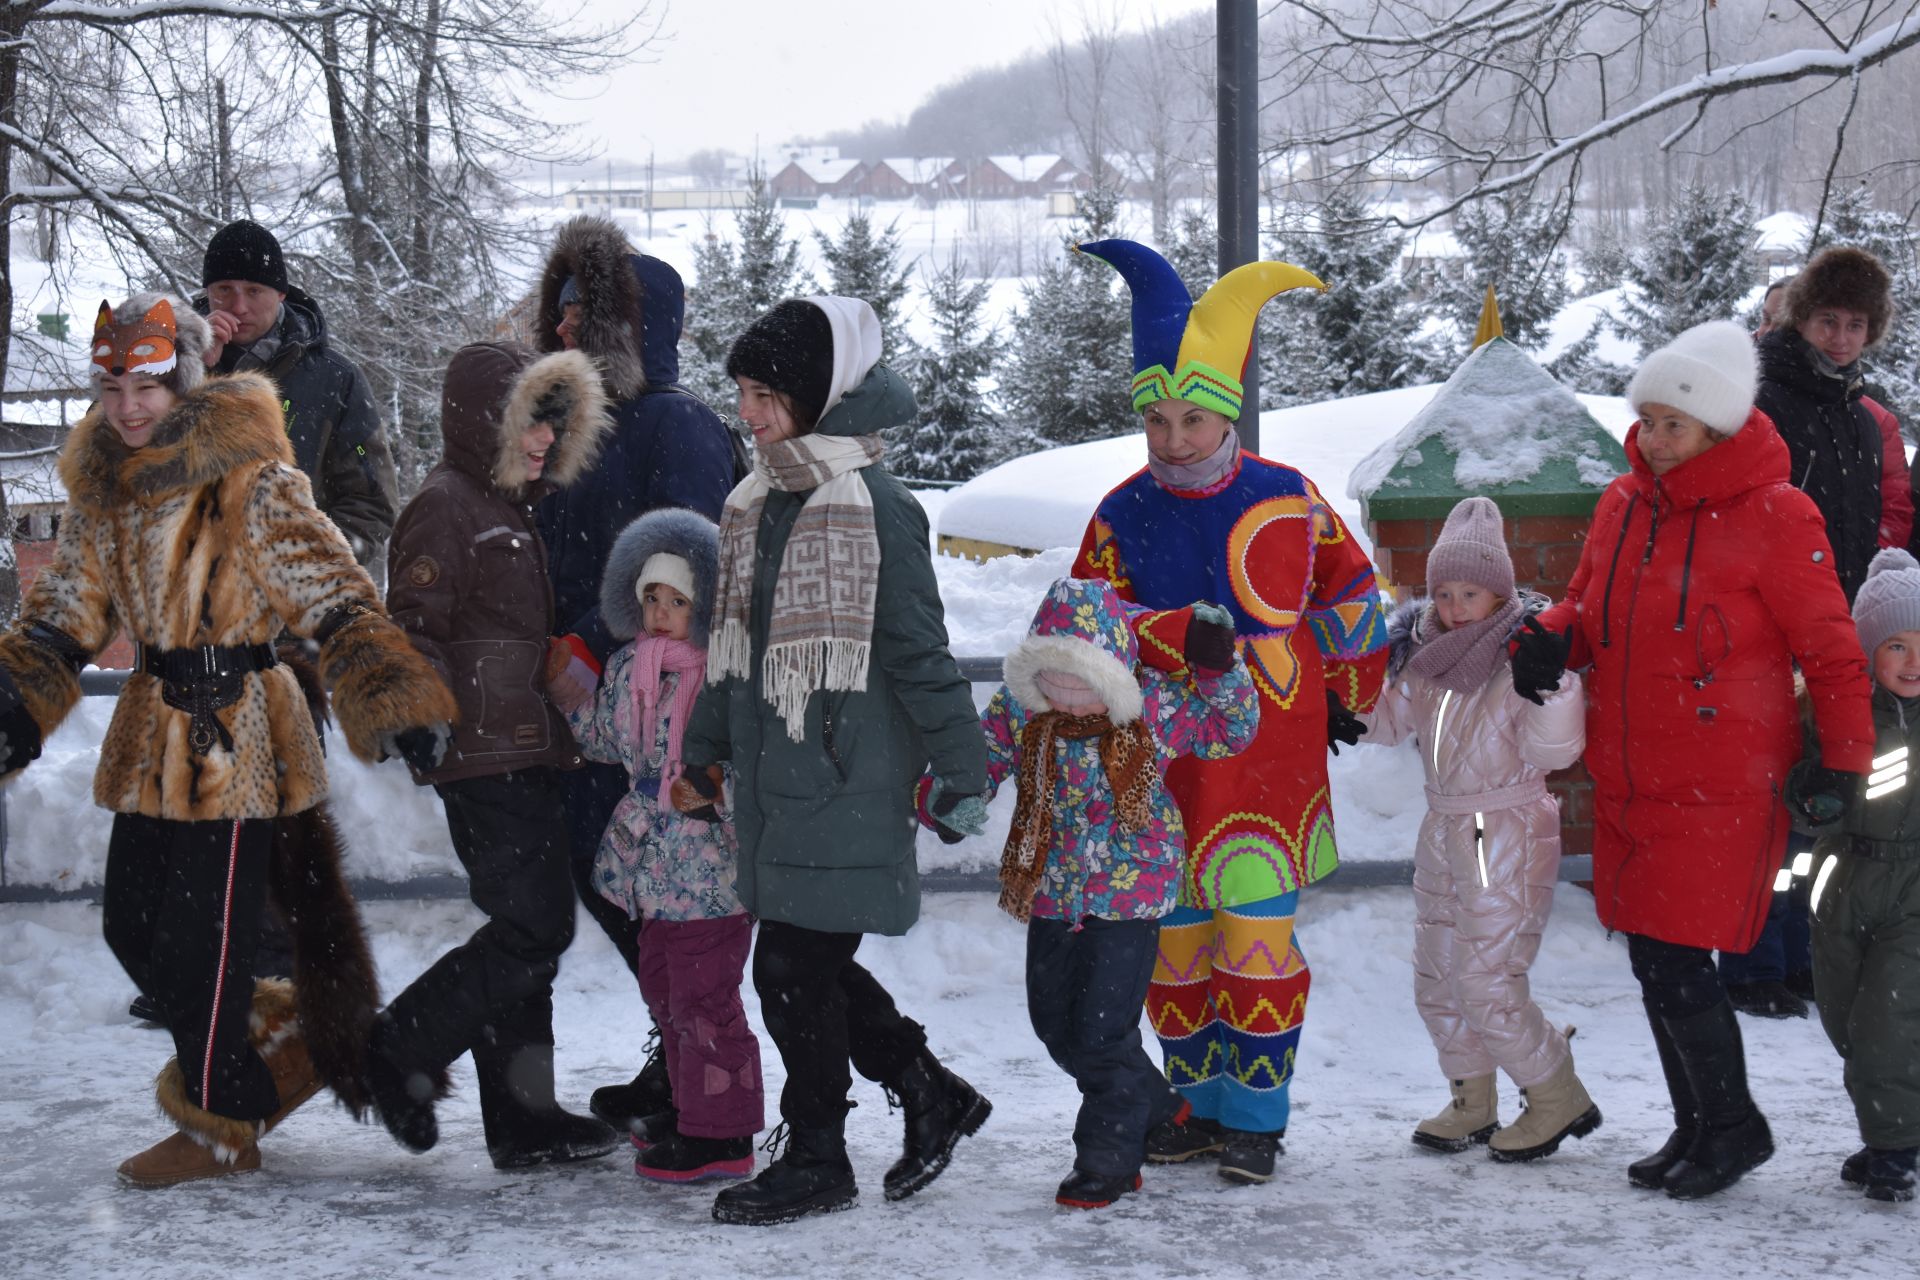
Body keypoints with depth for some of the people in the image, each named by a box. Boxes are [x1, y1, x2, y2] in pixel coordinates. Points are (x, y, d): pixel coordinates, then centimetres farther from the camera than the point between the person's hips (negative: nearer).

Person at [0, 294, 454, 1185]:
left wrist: (395, 706, -25)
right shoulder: (100, 486, 8)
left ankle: (220, 1126, 16)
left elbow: (334, 599, -16)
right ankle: (283, 1046, 29)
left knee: (202, 941, -2)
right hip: (153, 740, 7)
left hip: (236, 735, -7)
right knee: (133, 927, 11)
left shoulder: (250, 479, -13)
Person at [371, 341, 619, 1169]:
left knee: (527, 931, 9)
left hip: (525, 754, 10)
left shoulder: (512, 508, 20)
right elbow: (413, 629, -17)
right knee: (535, 929, -11)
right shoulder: (445, 508, -10)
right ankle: (400, 1053, 0)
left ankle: (523, 1121, 14)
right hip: (484, 758, -10)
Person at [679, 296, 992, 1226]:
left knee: (795, 968, -4)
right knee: (810, 968, 11)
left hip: (848, 780, -8)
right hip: (774, 775, 8)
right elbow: (732, 645, 21)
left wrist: (960, 771, -10)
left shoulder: (874, 505, -12)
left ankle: (816, 1159, 12)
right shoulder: (756, 505, 12)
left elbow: (919, 652, -12)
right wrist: (701, 753, 23)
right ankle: (933, 1096, 28)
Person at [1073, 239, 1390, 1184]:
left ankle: (1254, 1113, 7)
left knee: (1258, 935, -4)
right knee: (1175, 939, 8)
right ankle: (1199, 1102, 23)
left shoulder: (1287, 501, -2)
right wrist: (1184, 639, -19)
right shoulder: (1122, 519, 1)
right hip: (1167, 762, 2)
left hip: (1272, 758, -2)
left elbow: (1350, 597, 12)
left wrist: (1350, 696, 19)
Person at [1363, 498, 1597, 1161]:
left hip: (1508, 837, -8)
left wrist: (1550, 679, -31)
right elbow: (1385, 722, 16)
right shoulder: (1424, 654, 5)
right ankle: (1472, 1101, 29)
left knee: (1489, 984, -10)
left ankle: (1558, 1100, 8)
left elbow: (1553, 751, -20)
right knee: (1436, 978, 13)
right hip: (1443, 828, 8)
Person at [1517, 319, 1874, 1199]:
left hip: (1719, 790, -7)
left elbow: (1829, 648, -7)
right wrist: (1555, 640, -2)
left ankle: (1734, 1125, 12)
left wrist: (1845, 763, -11)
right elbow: (1589, 603, 20)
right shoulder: (1623, 503, 7)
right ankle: (1696, 1127, 28)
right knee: (1655, 961, 12)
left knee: (1673, 962, -8)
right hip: (1626, 781, 7)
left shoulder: (1773, 515, -11)